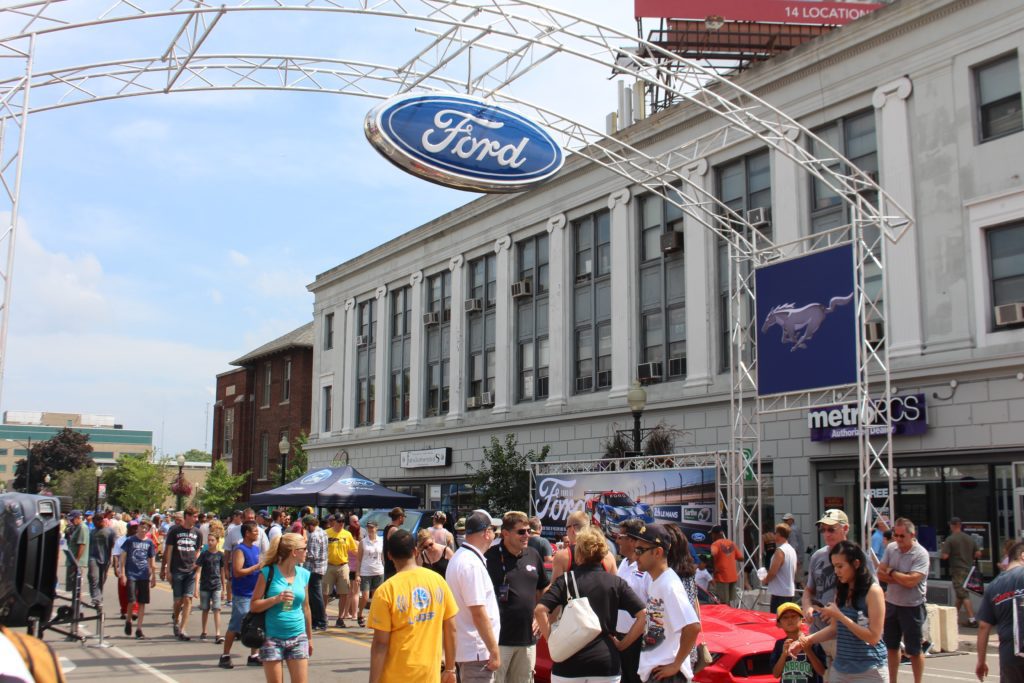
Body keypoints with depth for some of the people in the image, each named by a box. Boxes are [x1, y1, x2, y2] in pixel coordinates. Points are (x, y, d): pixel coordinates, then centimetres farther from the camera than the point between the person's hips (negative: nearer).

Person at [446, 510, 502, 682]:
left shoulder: (459, 557, 11)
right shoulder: (473, 564, -20)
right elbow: (479, 612, -23)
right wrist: (494, 651, -17)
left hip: (464, 648, 10)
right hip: (477, 650, -10)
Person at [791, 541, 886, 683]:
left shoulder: (873, 591, -13)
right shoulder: (841, 590, 6)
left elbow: (874, 637, -17)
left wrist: (839, 615, -18)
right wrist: (807, 640, -4)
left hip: (868, 671, -6)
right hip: (839, 668, 6)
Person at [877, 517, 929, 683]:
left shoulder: (921, 554, -17)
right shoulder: (890, 548, 0)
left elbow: (911, 581, -26)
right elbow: (880, 574, -2)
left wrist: (891, 572, -12)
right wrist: (902, 578, -16)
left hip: (912, 607, -6)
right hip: (891, 604, 6)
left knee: (914, 650, 5)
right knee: (891, 647, 17)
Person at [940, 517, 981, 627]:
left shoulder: (950, 539, -12)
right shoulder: (970, 538, 6)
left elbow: (944, 556, -16)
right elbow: (978, 554, 6)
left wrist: (941, 551, 5)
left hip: (957, 570, -6)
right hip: (969, 569, 6)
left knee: (964, 595, -6)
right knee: (961, 593, 18)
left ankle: (972, 619, -11)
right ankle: (955, 615, 28)